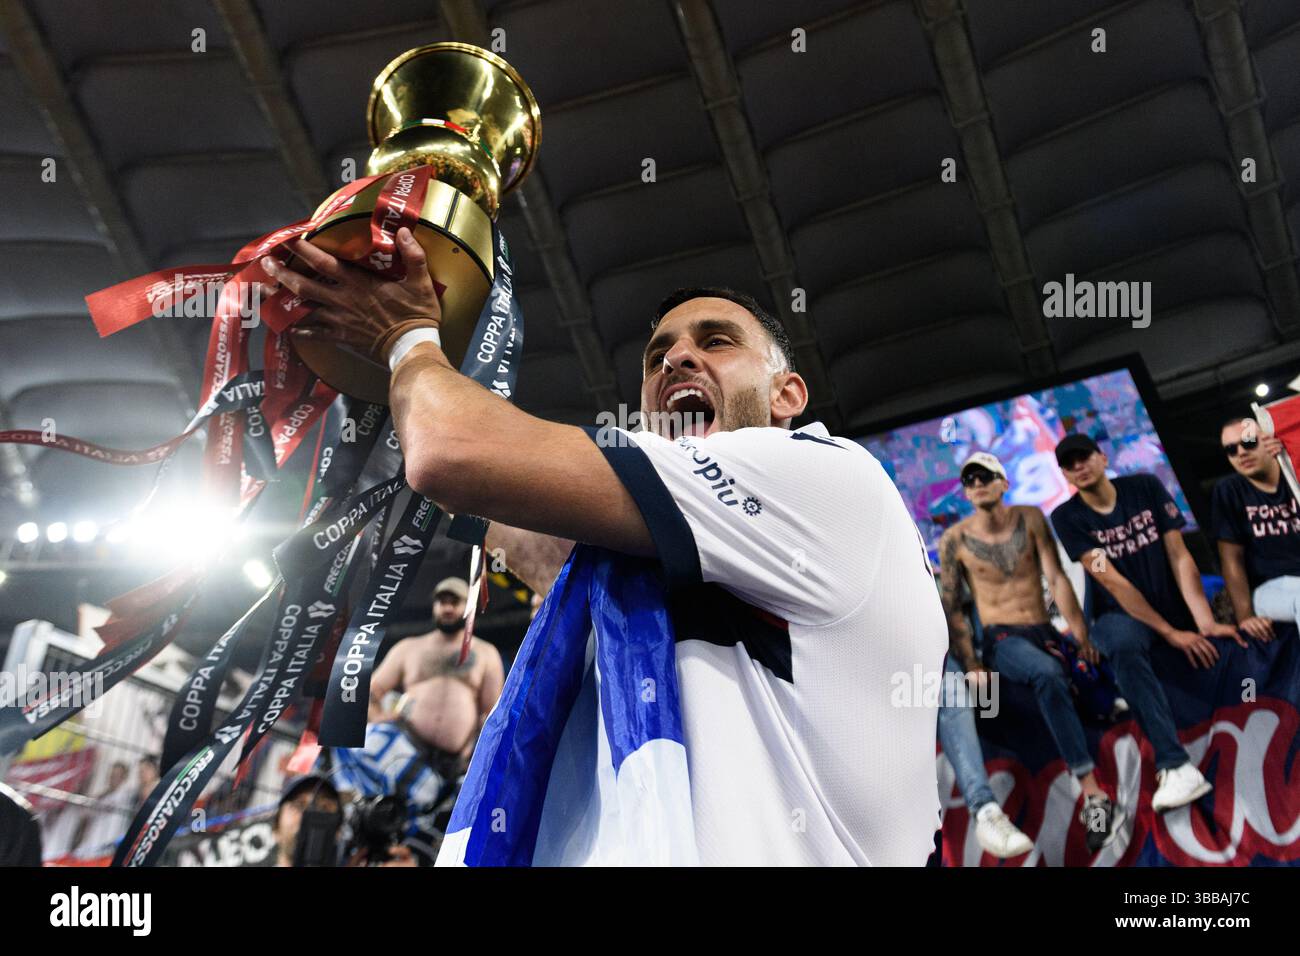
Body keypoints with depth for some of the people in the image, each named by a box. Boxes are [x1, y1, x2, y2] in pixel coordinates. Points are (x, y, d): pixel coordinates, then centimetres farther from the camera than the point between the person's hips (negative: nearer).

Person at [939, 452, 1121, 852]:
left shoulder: (1030, 519, 3)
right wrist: (970, 664, -8)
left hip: (1045, 631, 6)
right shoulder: (954, 540, -3)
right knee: (1048, 674, -34)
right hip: (1002, 639, -6)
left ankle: (1093, 802, -8)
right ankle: (1095, 795, -38)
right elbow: (952, 608, -1)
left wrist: (1081, 635, -11)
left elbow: (1057, 579, -3)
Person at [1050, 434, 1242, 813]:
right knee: (1125, 647, -39)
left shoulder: (1146, 487, -1)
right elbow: (1113, 582, -15)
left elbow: (1180, 557, -6)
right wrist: (1171, 634, -21)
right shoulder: (1068, 517, -8)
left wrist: (1205, 622, -19)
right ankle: (1175, 766, -42)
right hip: (1121, 614, -3)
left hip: (1175, 606, 4)